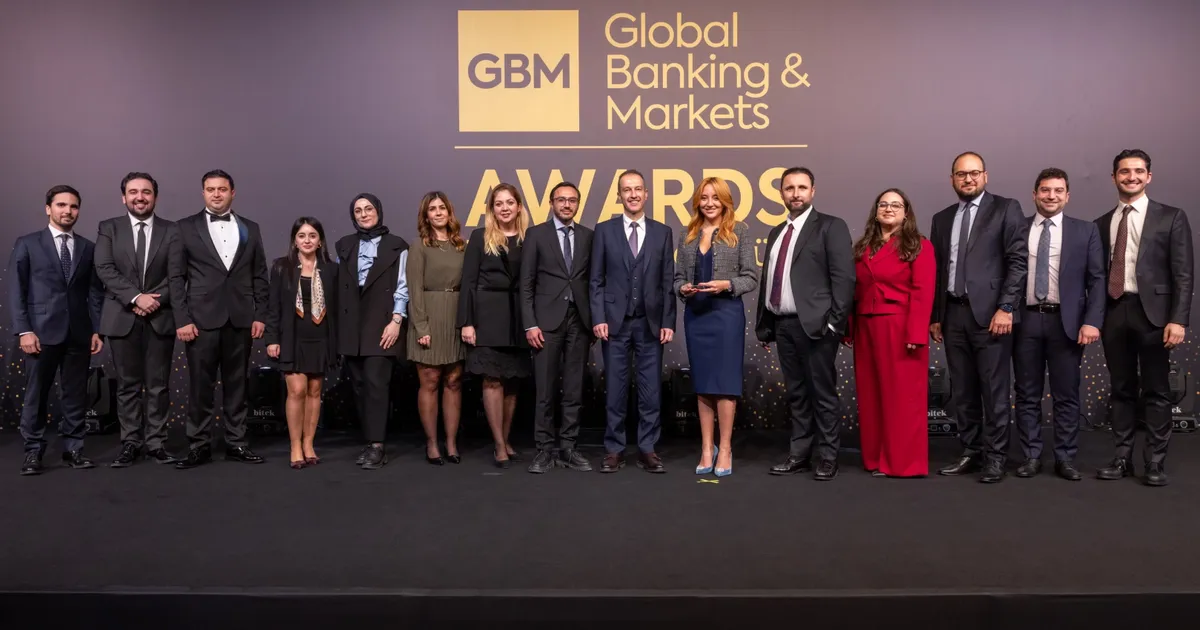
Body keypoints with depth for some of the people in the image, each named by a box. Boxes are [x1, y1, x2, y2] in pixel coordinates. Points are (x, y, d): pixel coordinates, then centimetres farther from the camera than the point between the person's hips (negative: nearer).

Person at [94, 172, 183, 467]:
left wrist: (155, 301, -14)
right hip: (122, 317, 0)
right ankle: (131, 444, 11)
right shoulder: (108, 228, 7)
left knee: (158, 385, 3)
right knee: (128, 385, 5)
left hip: (160, 317, 0)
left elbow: (177, 275, -1)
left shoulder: (171, 231, 6)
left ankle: (156, 443, 9)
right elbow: (105, 269, -4)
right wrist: (136, 297, -16)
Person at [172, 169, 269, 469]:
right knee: (200, 385, 2)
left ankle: (236, 443, 15)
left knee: (237, 384, 7)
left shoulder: (250, 228, 11)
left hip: (241, 319, 2)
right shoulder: (186, 227, 4)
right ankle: (200, 445, 10)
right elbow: (176, 277, 0)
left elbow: (259, 276, 10)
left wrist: (260, 315, 3)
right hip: (201, 318, -2)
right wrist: (182, 319, -7)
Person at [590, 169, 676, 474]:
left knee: (651, 389, 4)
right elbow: (596, 280, 2)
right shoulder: (604, 230, 4)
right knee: (615, 389, 4)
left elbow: (668, 282, 5)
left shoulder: (662, 232, 7)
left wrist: (668, 322, -2)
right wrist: (598, 318, -8)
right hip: (615, 321, -1)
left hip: (650, 323, 1)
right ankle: (614, 449, 13)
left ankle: (647, 449, 13)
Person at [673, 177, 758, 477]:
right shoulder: (687, 235, 11)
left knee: (725, 381, -2)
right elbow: (678, 275, 11)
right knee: (702, 383, 7)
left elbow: (752, 277, -2)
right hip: (694, 314, 4)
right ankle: (706, 448, 15)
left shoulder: (739, 231, 1)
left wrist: (727, 285, -18)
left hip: (726, 312, -4)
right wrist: (682, 288, -10)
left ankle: (725, 448, 7)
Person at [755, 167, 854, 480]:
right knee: (796, 393, 11)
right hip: (784, 324, 6)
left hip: (815, 324, -6)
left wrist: (834, 322, -16)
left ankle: (826, 457, 9)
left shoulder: (831, 226, -1)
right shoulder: (777, 233, 18)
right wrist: (764, 324, 14)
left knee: (822, 393, 0)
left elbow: (844, 277, -10)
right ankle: (800, 453, 19)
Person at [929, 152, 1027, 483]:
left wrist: (1006, 308, -14)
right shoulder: (942, 219, 16)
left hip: (990, 312, -5)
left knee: (994, 390, -1)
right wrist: (934, 315, 11)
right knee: (962, 391, 9)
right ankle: (971, 452, 19)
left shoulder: (1006, 209, 1)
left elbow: (1018, 260, -7)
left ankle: (995, 457, 8)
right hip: (953, 314, 5)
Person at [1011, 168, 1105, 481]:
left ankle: (1065, 458, 13)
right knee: (1027, 394, 6)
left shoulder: (1085, 230, 7)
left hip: (1066, 321, 0)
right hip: (1025, 320, 1)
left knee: (1066, 395, 4)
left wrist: (1092, 321, -9)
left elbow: (1097, 280, 1)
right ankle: (1031, 456, 14)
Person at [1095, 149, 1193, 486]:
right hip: (1114, 312, 3)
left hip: (1152, 311, -3)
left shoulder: (1171, 217, 3)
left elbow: (1183, 274, -3)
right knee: (1122, 389, 9)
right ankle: (1123, 458, 15)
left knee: (1156, 391, 2)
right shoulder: (1102, 224, 13)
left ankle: (1155, 462, 9)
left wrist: (1178, 319, -12)